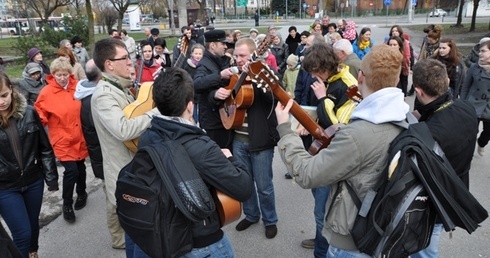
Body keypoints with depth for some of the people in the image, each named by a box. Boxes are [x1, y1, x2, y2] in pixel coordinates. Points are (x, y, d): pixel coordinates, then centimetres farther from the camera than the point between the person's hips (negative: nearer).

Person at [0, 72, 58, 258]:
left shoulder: (28, 112, -8)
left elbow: (45, 147, -1)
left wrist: (51, 177, -1)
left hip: (34, 180, 2)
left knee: (33, 224, 20)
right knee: (22, 233, 3)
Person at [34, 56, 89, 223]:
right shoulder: (47, 92, -9)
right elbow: (40, 114, -2)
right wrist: (40, 120, -23)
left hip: (80, 137, 3)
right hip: (62, 139, -3)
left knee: (80, 167, 18)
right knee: (71, 170, -10)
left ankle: (81, 193, 45)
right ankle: (67, 204, 13)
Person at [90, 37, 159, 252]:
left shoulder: (119, 87, 9)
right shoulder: (104, 94, -23)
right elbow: (124, 129, -38)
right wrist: (158, 111, -30)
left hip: (135, 163, 10)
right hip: (125, 169, -10)